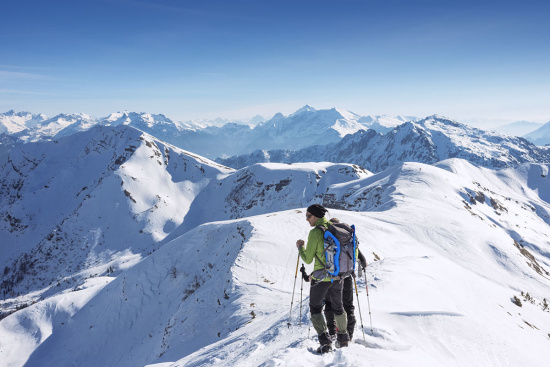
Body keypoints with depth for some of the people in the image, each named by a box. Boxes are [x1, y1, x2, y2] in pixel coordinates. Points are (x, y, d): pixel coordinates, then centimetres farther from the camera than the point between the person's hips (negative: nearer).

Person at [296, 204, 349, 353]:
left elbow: (308, 259, -13)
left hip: (321, 277, -6)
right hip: (338, 276, 6)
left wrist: (300, 247, 4)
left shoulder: (315, 232, -18)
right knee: (337, 306, 24)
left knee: (315, 308, 11)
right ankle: (343, 338, 35)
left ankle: (325, 341, 1)